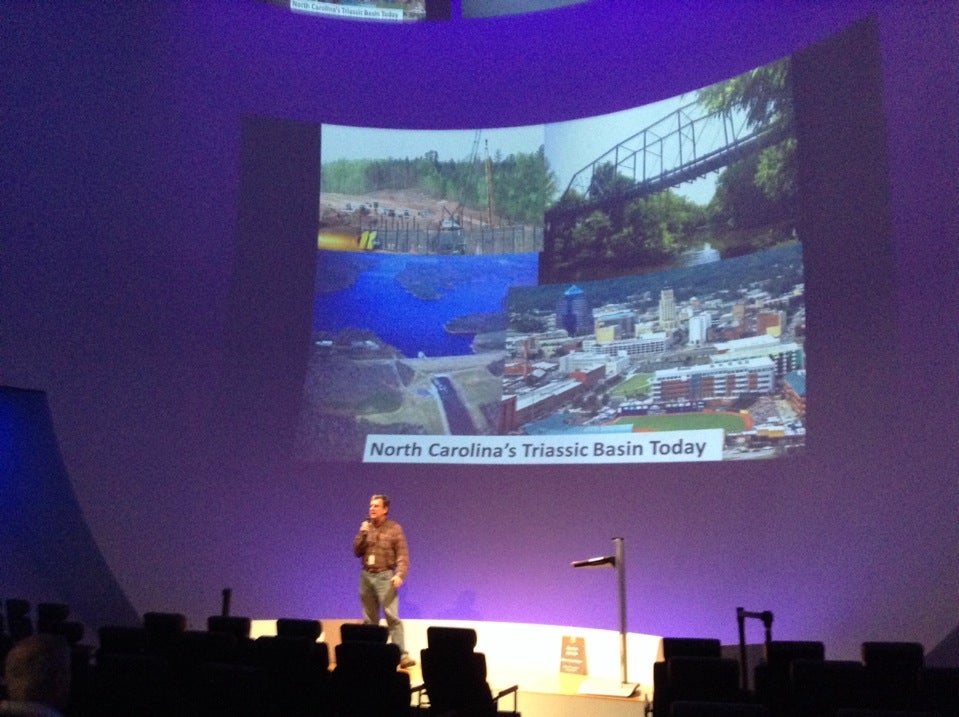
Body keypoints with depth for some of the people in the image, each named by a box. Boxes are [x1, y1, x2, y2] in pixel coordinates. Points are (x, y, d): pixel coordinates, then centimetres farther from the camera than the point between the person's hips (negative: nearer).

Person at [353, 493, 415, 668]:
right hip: (366, 576, 5)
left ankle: (402, 655, -12)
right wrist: (362, 534, -6)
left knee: (392, 616, -12)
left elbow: (402, 554, -7)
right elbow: (357, 551, 8)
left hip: (385, 576, -4)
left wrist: (400, 574, -21)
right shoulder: (365, 527, 11)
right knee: (369, 619, 10)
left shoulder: (394, 528, -2)